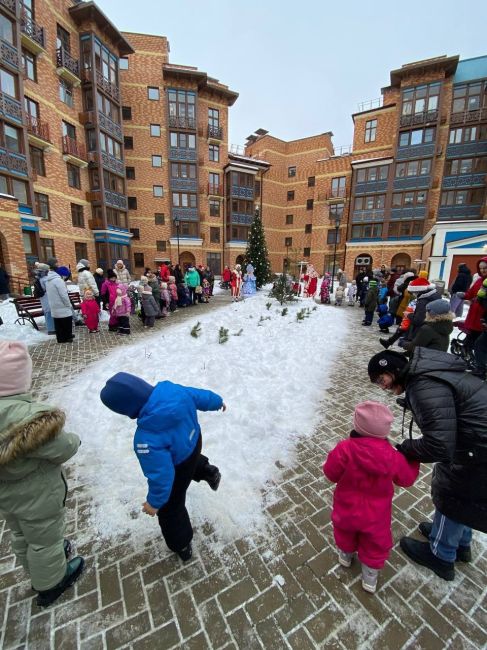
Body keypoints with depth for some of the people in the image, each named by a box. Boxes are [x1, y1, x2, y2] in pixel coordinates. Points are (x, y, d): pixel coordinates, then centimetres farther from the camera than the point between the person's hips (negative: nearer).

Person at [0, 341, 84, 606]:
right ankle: (50, 585, 46)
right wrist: (73, 440, -9)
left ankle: (38, 571, 58)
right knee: (45, 540, 21)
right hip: (36, 497, -7)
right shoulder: (24, 417, -39)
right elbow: (63, 448, -28)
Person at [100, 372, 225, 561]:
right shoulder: (172, 389, -27)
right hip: (194, 441, 5)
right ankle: (207, 471, 42)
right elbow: (199, 396, -8)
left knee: (170, 507, 25)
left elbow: (161, 475, -30)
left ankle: (181, 546, 49)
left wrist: (155, 502, -9)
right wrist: (217, 402, 12)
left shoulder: (147, 438, -42)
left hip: (179, 470, -5)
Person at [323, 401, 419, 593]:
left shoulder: (345, 449, -34)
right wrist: (413, 460, 12)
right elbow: (406, 478, -5)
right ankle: (370, 577, 49)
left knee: (345, 531, 32)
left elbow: (331, 473, -18)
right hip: (375, 515, 0)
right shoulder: (392, 457, -27)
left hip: (347, 510, 1)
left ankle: (345, 555, 59)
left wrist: (337, 455, 1)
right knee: (375, 544, 28)